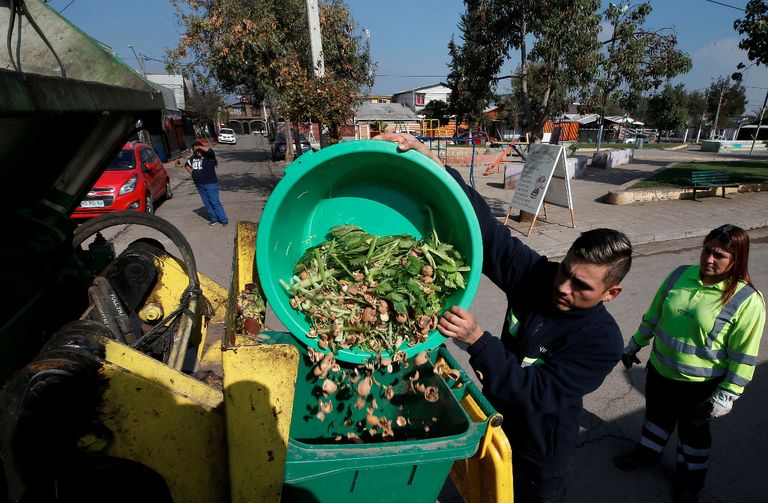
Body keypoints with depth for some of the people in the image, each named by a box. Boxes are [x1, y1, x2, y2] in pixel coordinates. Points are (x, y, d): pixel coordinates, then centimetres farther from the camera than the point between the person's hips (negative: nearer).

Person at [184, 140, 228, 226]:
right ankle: (214, 219, 19)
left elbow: (210, 150, -33)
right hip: (199, 185, 7)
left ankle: (224, 220, -5)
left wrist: (199, 147, -20)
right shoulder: (193, 158, 8)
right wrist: (192, 172, 11)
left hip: (210, 184, -7)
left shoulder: (208, 157, -10)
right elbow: (186, 165, 26)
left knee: (215, 202, -9)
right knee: (207, 203, 10)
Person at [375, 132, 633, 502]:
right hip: (497, 416, 4)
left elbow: (536, 394, -35)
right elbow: (486, 230, -28)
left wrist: (477, 340, -45)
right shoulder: (536, 275, -20)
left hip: (539, 447, -4)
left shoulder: (603, 343, -29)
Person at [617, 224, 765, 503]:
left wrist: (727, 395, -13)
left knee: (693, 431, 21)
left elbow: (744, 355, -15)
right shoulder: (681, 274, -8)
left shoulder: (747, 301, -21)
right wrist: (635, 344, 10)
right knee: (656, 416, 25)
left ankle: (690, 477, 47)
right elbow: (654, 314, 3)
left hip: (701, 385, -3)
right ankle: (647, 453, 51)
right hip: (659, 369, 4)